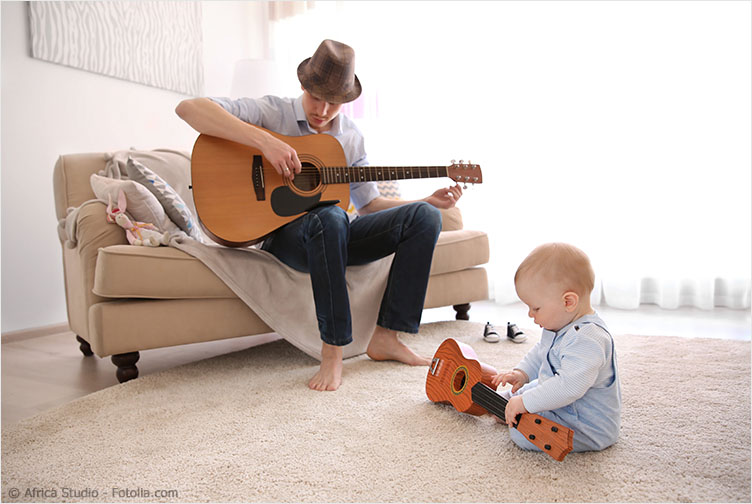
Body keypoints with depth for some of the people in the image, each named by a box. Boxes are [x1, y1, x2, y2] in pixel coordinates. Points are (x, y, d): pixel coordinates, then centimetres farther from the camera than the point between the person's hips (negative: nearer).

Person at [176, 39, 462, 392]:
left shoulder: (351, 137, 10)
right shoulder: (274, 113, -5)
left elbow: (368, 204, 14)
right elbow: (189, 108, -18)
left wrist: (430, 200, 3)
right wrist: (264, 141, -30)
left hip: (332, 235, 6)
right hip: (283, 234, -5)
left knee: (424, 217, -10)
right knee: (329, 217, -40)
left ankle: (386, 338, -13)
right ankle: (333, 350, -28)